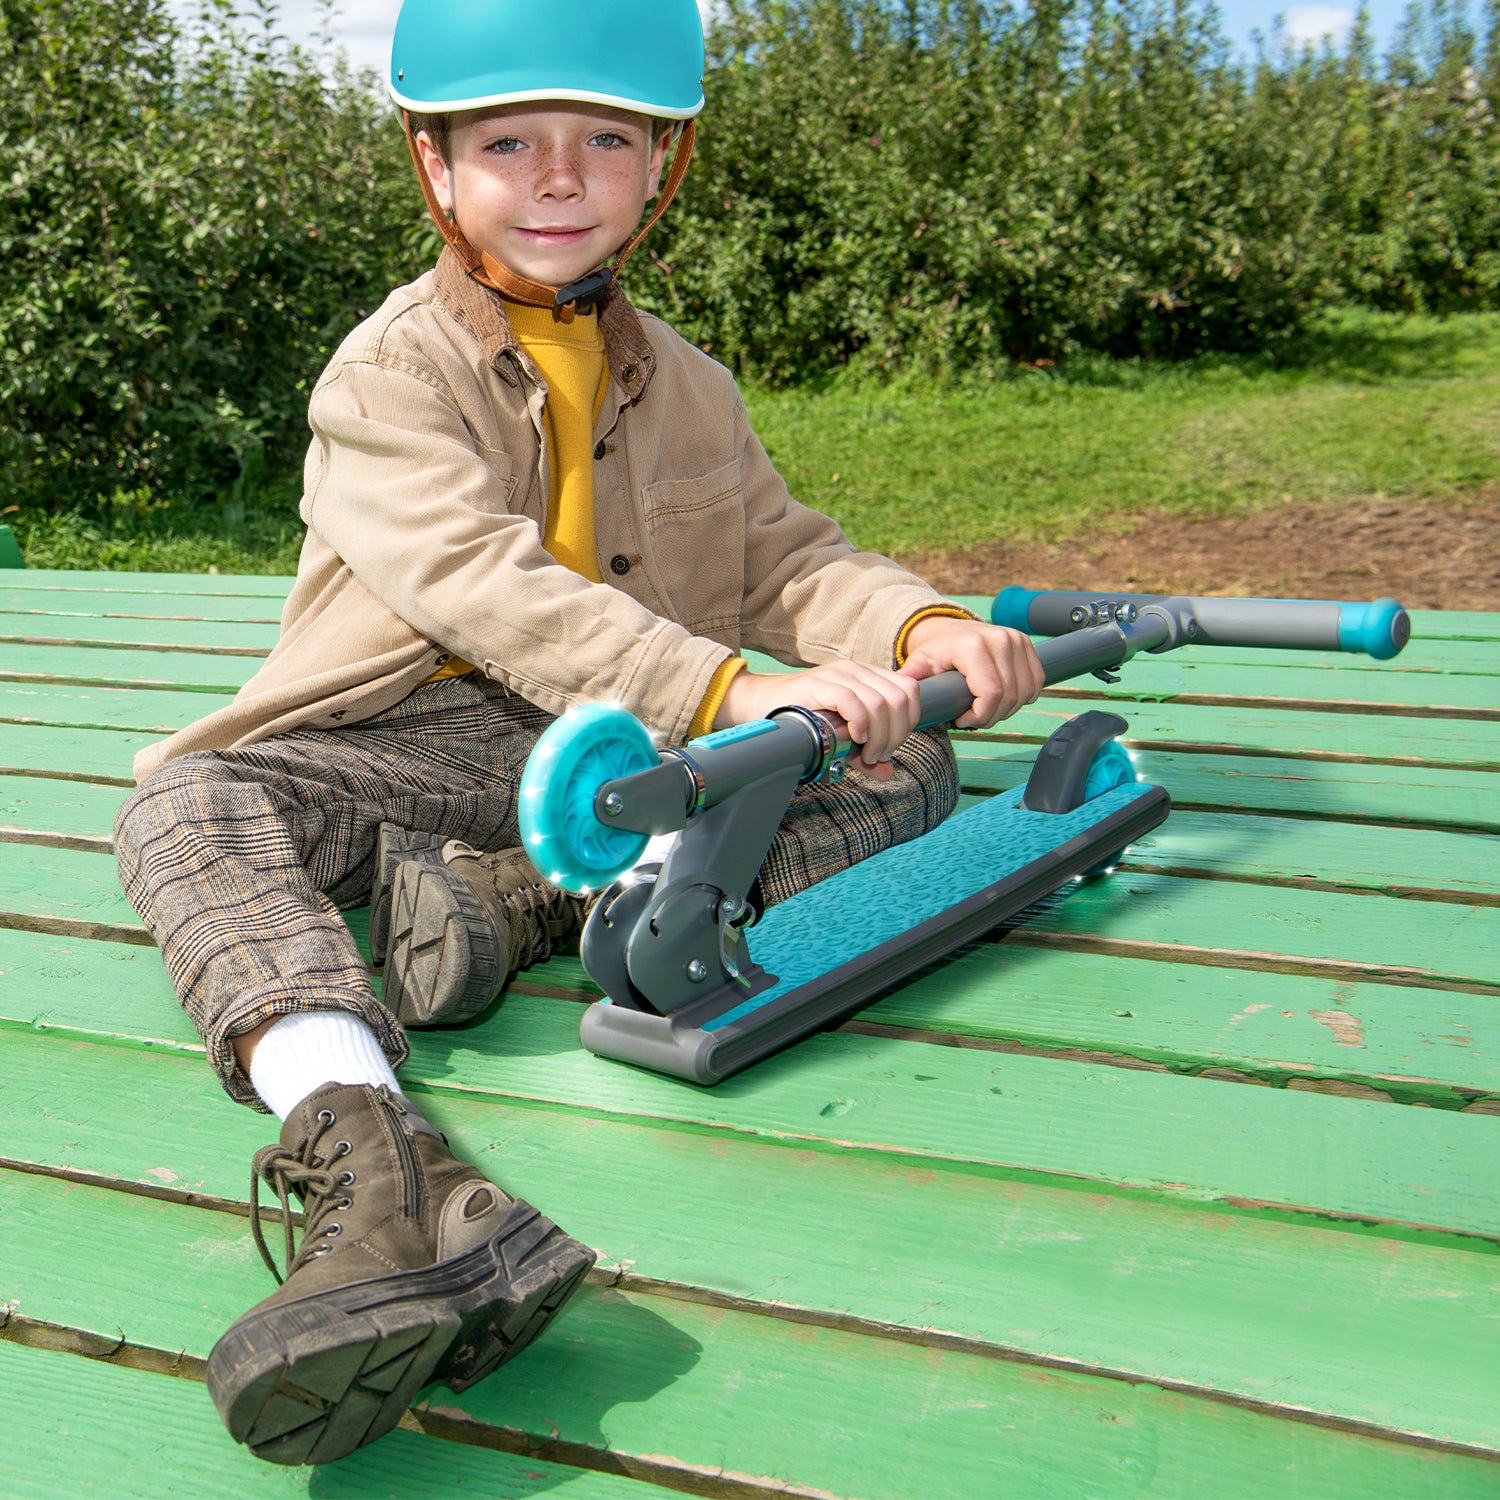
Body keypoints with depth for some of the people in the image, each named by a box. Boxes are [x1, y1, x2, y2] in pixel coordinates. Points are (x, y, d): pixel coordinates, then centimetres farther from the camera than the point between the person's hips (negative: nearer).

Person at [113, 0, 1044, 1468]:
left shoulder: (685, 384, 13)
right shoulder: (387, 374, -6)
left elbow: (781, 557, 7)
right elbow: (486, 585, -23)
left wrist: (919, 626, -17)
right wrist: (730, 687, -37)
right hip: (434, 741, -3)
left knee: (912, 769, -14)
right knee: (187, 807, -30)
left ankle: (531, 903, -29)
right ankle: (365, 1144, -57)